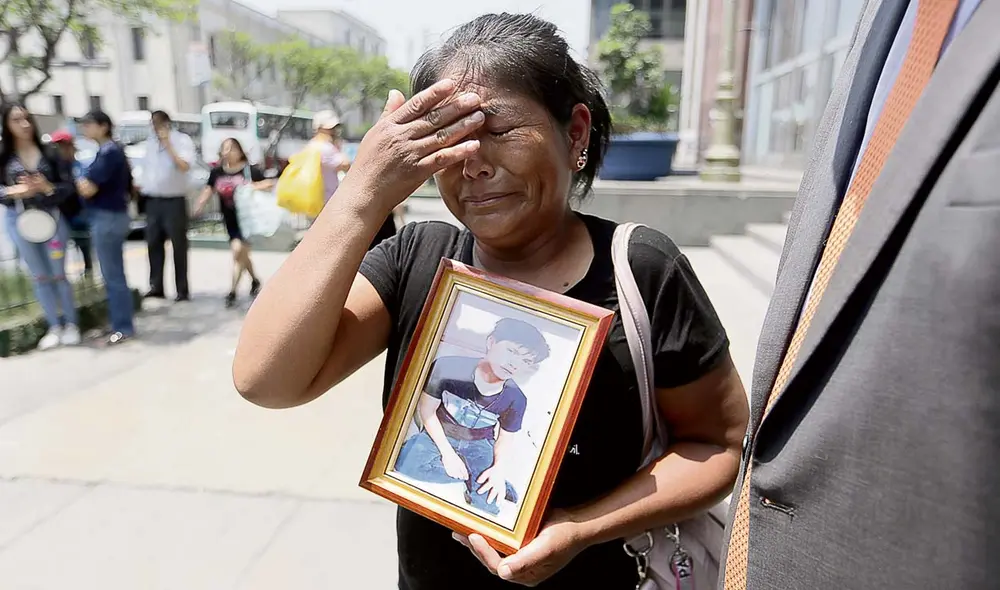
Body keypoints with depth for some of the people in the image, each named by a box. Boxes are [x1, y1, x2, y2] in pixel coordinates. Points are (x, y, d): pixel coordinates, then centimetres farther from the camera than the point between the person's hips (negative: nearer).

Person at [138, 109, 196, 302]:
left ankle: (182, 290, 4)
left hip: (174, 200, -6)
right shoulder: (150, 142, 14)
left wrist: (168, 145, -20)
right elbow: (146, 167, 21)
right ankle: (156, 287, 14)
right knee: (154, 244, 7)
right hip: (152, 200, 6)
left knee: (179, 246, -1)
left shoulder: (182, 140, -6)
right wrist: (141, 186, 11)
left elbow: (184, 166, -20)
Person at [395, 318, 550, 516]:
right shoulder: (448, 368, -26)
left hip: (478, 445, -1)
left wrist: (499, 468, -22)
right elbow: (426, 411, -13)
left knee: (484, 506, -24)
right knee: (404, 463, -29)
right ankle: (474, 473, -11)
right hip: (440, 436, 1)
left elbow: (505, 439, -3)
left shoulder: (515, 399, -19)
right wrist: (447, 453, -18)